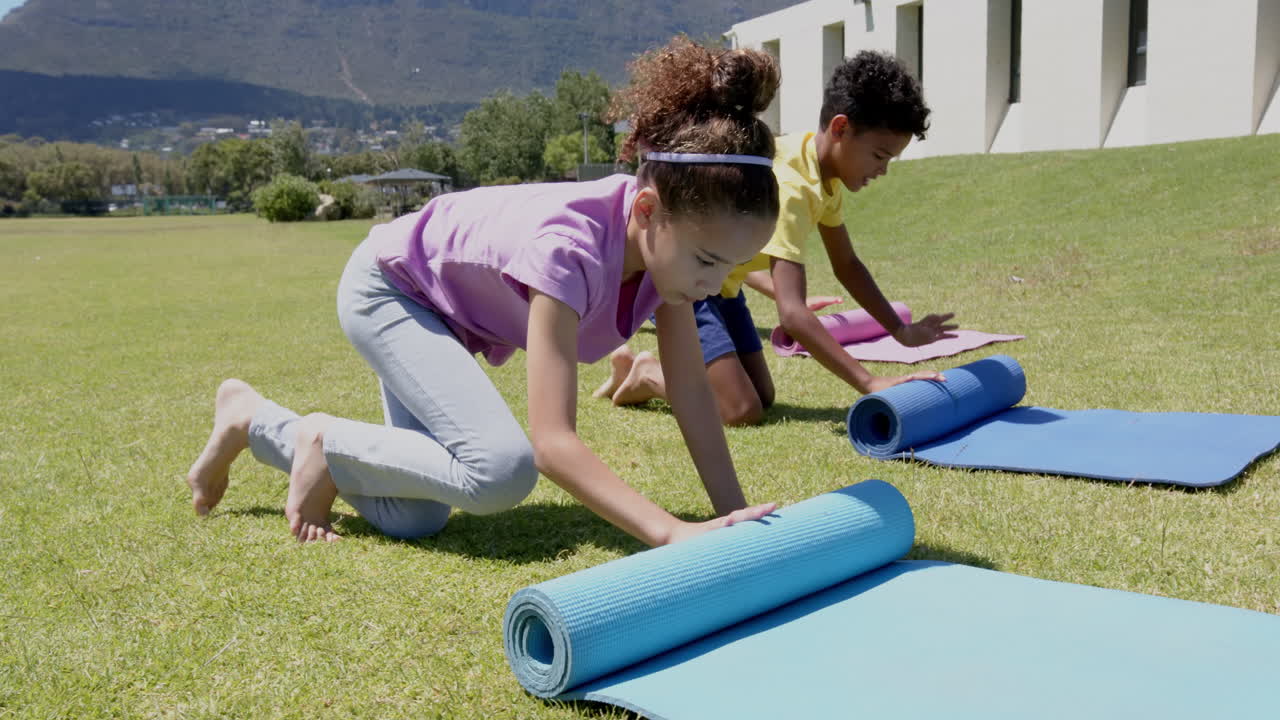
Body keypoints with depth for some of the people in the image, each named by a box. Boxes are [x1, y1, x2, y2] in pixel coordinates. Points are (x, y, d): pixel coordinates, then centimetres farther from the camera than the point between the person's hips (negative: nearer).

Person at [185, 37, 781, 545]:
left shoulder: (674, 235, -19)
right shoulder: (568, 247, -41)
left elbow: (692, 391, -15)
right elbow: (552, 441, -45)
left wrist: (733, 515, -22)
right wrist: (675, 533, -52)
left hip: (449, 308, 8)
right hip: (388, 287, -7)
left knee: (411, 519, 1)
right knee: (501, 469, -30)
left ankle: (251, 418, 21)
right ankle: (326, 443, -2)